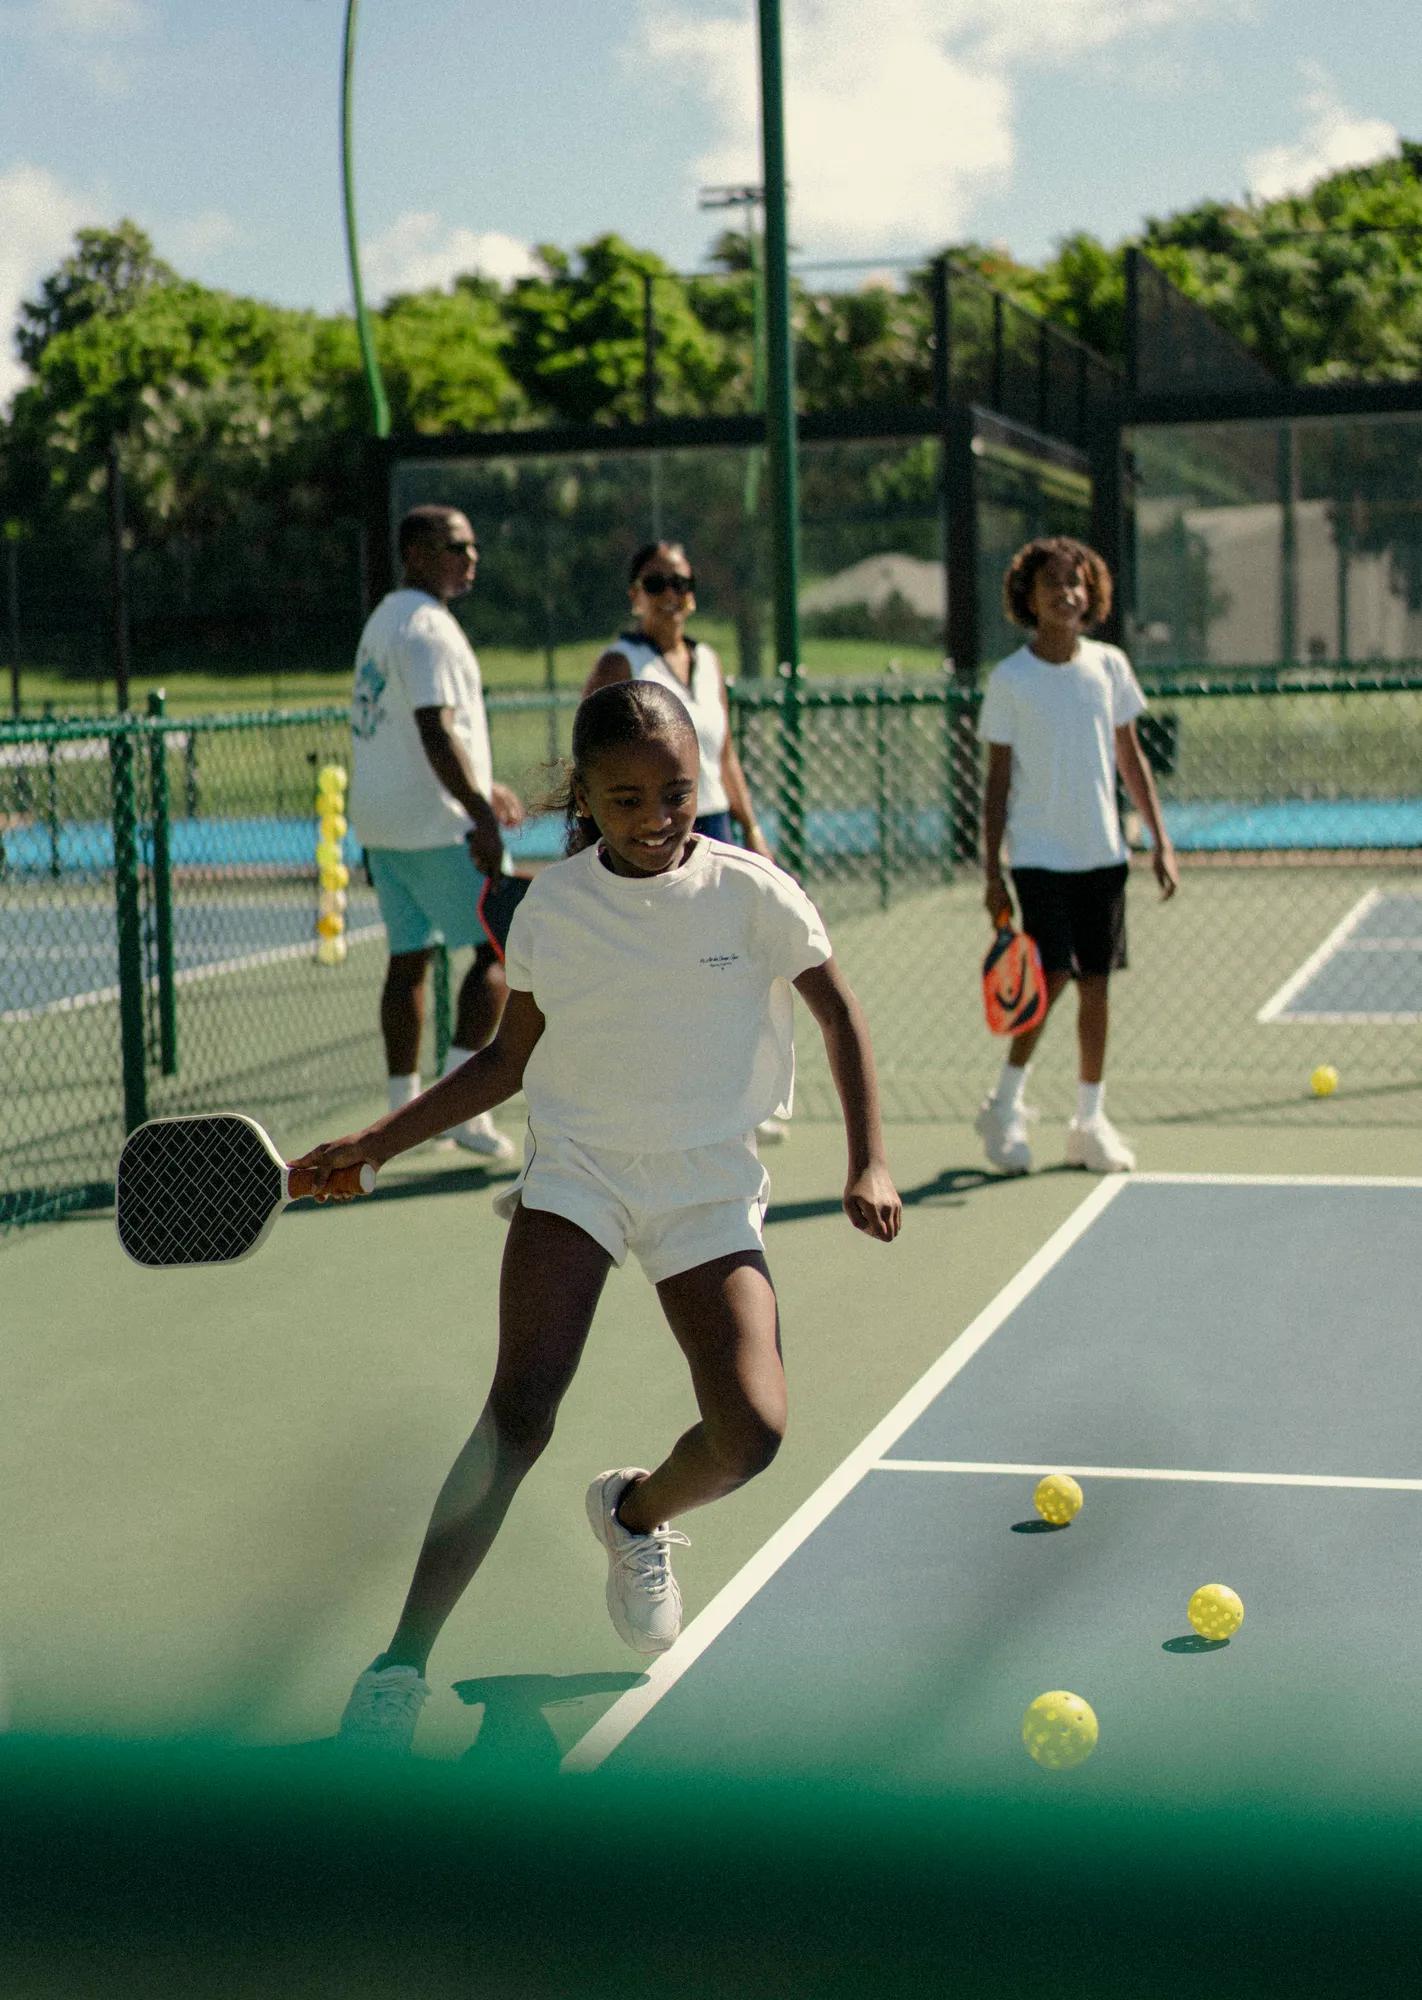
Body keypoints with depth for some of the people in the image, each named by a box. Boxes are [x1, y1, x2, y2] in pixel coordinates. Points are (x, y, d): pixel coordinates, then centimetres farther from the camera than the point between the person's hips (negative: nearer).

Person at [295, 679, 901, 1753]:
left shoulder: (751, 891, -6)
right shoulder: (551, 907, -2)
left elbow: (839, 1015, 4)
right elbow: (512, 1056, 10)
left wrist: (870, 1163, -6)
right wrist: (378, 1139, 4)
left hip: (709, 1185, 0)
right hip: (578, 1168, 0)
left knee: (752, 1431, -15)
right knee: (518, 1413, -19)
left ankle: (638, 1512, 22)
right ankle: (400, 1667, -13)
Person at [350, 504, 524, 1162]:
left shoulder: (385, 620, 17)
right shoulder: (427, 627, -15)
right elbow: (436, 734, -24)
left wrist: (478, 789, 27)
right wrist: (480, 817, -27)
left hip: (382, 823, 10)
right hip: (437, 825, -10)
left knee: (408, 957, 11)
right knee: (497, 949, -5)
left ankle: (405, 1106, 14)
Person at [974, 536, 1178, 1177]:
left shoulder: (1109, 665, 4)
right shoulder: (1009, 680, -5)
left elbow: (1129, 758, 11)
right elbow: (998, 779, -2)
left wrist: (1161, 840, 6)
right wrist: (991, 872, -5)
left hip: (1102, 853, 3)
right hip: (1039, 854, -3)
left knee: (1095, 982, 5)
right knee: (1053, 975, -12)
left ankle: (1090, 1121, 16)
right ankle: (1005, 1106, 7)